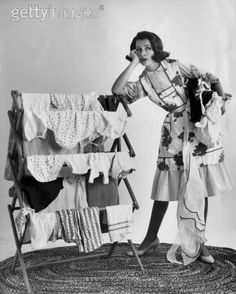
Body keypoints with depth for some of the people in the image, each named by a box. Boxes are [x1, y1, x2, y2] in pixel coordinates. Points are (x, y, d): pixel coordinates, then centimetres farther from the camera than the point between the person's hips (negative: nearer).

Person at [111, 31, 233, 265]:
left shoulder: (174, 66, 3)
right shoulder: (143, 83, 7)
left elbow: (209, 78, 5)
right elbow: (117, 90, -10)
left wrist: (221, 98, -11)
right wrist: (134, 63, -6)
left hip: (200, 125, -1)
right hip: (174, 131, 1)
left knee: (200, 188, 2)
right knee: (164, 187, 2)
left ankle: (199, 243, 13)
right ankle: (151, 238, 19)